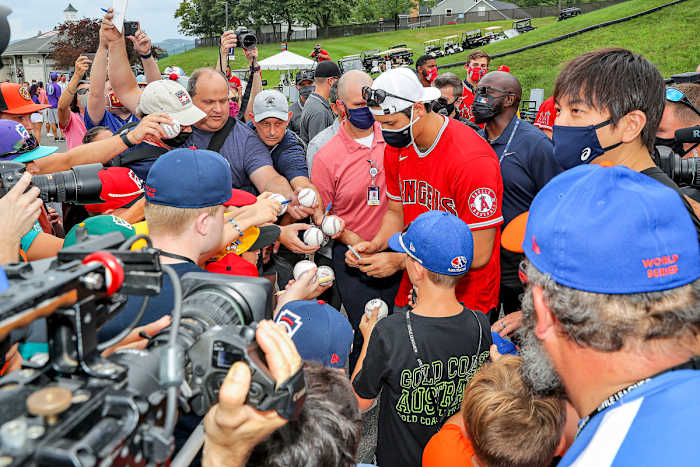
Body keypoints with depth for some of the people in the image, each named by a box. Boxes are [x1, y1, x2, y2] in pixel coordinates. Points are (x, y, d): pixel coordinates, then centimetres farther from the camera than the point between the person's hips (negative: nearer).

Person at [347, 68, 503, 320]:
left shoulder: (472, 160, -26)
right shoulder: (396, 149, -2)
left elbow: (478, 254, -24)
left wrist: (400, 261, -22)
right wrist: (376, 245, -10)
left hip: (467, 294, -6)